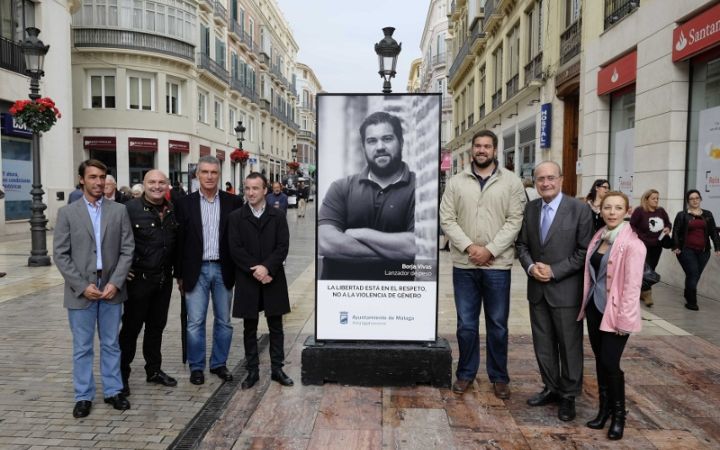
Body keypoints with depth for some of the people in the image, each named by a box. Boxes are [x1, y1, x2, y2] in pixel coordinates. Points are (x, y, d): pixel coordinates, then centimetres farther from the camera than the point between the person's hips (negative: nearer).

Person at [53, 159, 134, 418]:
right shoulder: (67, 213, 1)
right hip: (80, 291, -1)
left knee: (111, 344, 11)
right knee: (82, 347, 9)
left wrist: (115, 282, -9)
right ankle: (83, 396, 21)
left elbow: (127, 250, 1)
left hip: (111, 289, 1)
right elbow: (60, 254, -3)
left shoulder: (119, 211, 3)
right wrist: (82, 286, -11)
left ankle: (113, 391, 23)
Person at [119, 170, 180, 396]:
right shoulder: (130, 208, -12)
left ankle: (154, 370, 30)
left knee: (157, 326, 16)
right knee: (131, 327, 5)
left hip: (164, 278, 5)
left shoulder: (173, 210, 5)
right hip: (139, 278, -5)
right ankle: (122, 374, 20)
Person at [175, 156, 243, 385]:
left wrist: (238, 269, -1)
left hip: (223, 270, 1)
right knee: (195, 322, 4)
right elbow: (179, 241, 2)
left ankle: (219, 364, 26)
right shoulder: (185, 203, 1)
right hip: (196, 270, -1)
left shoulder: (233, 202, 1)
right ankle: (196, 367, 19)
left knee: (223, 321, 11)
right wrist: (180, 275, 2)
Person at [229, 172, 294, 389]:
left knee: (276, 327, 8)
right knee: (249, 328, 8)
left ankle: (277, 369, 20)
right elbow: (235, 249, -5)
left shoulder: (278, 215, 3)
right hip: (247, 280, 0)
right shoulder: (236, 217, 2)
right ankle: (252, 371, 19)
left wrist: (267, 268, -17)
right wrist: (255, 270, -14)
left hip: (273, 279, 0)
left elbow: (283, 246, -4)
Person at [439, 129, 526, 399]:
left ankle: (499, 377, 25)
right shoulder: (456, 182, 5)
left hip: (497, 265, -1)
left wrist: (490, 250, -14)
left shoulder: (511, 182, 2)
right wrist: (469, 247, -12)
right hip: (464, 265, 1)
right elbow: (447, 220, 0)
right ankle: (466, 373, 26)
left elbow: (515, 221, -5)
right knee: (466, 324, 10)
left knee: (498, 325, 9)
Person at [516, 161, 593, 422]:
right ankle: (551, 389, 31)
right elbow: (522, 244, 10)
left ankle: (568, 396, 22)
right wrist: (530, 267, -9)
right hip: (537, 289, 5)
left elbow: (584, 251, -10)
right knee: (543, 344, 14)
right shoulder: (530, 209, 6)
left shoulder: (579, 210, -8)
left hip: (566, 290, -4)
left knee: (569, 346, 6)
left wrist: (554, 271, -16)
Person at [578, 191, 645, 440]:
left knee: (610, 363, -3)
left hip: (615, 311, -6)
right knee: (600, 361, 13)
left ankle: (619, 414, 18)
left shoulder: (632, 244, -14)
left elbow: (632, 285, -15)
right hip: (595, 308, 6)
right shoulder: (598, 238, 7)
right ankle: (604, 408, 28)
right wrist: (586, 304, 12)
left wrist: (624, 317, -16)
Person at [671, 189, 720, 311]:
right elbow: (676, 232, -3)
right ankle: (691, 302, 1)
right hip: (687, 250, -3)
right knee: (693, 275, -9)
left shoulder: (707, 215, 12)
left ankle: (688, 296, 26)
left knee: (695, 276, 6)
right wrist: (675, 247, -15)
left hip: (703, 251, 3)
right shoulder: (682, 215, 2)